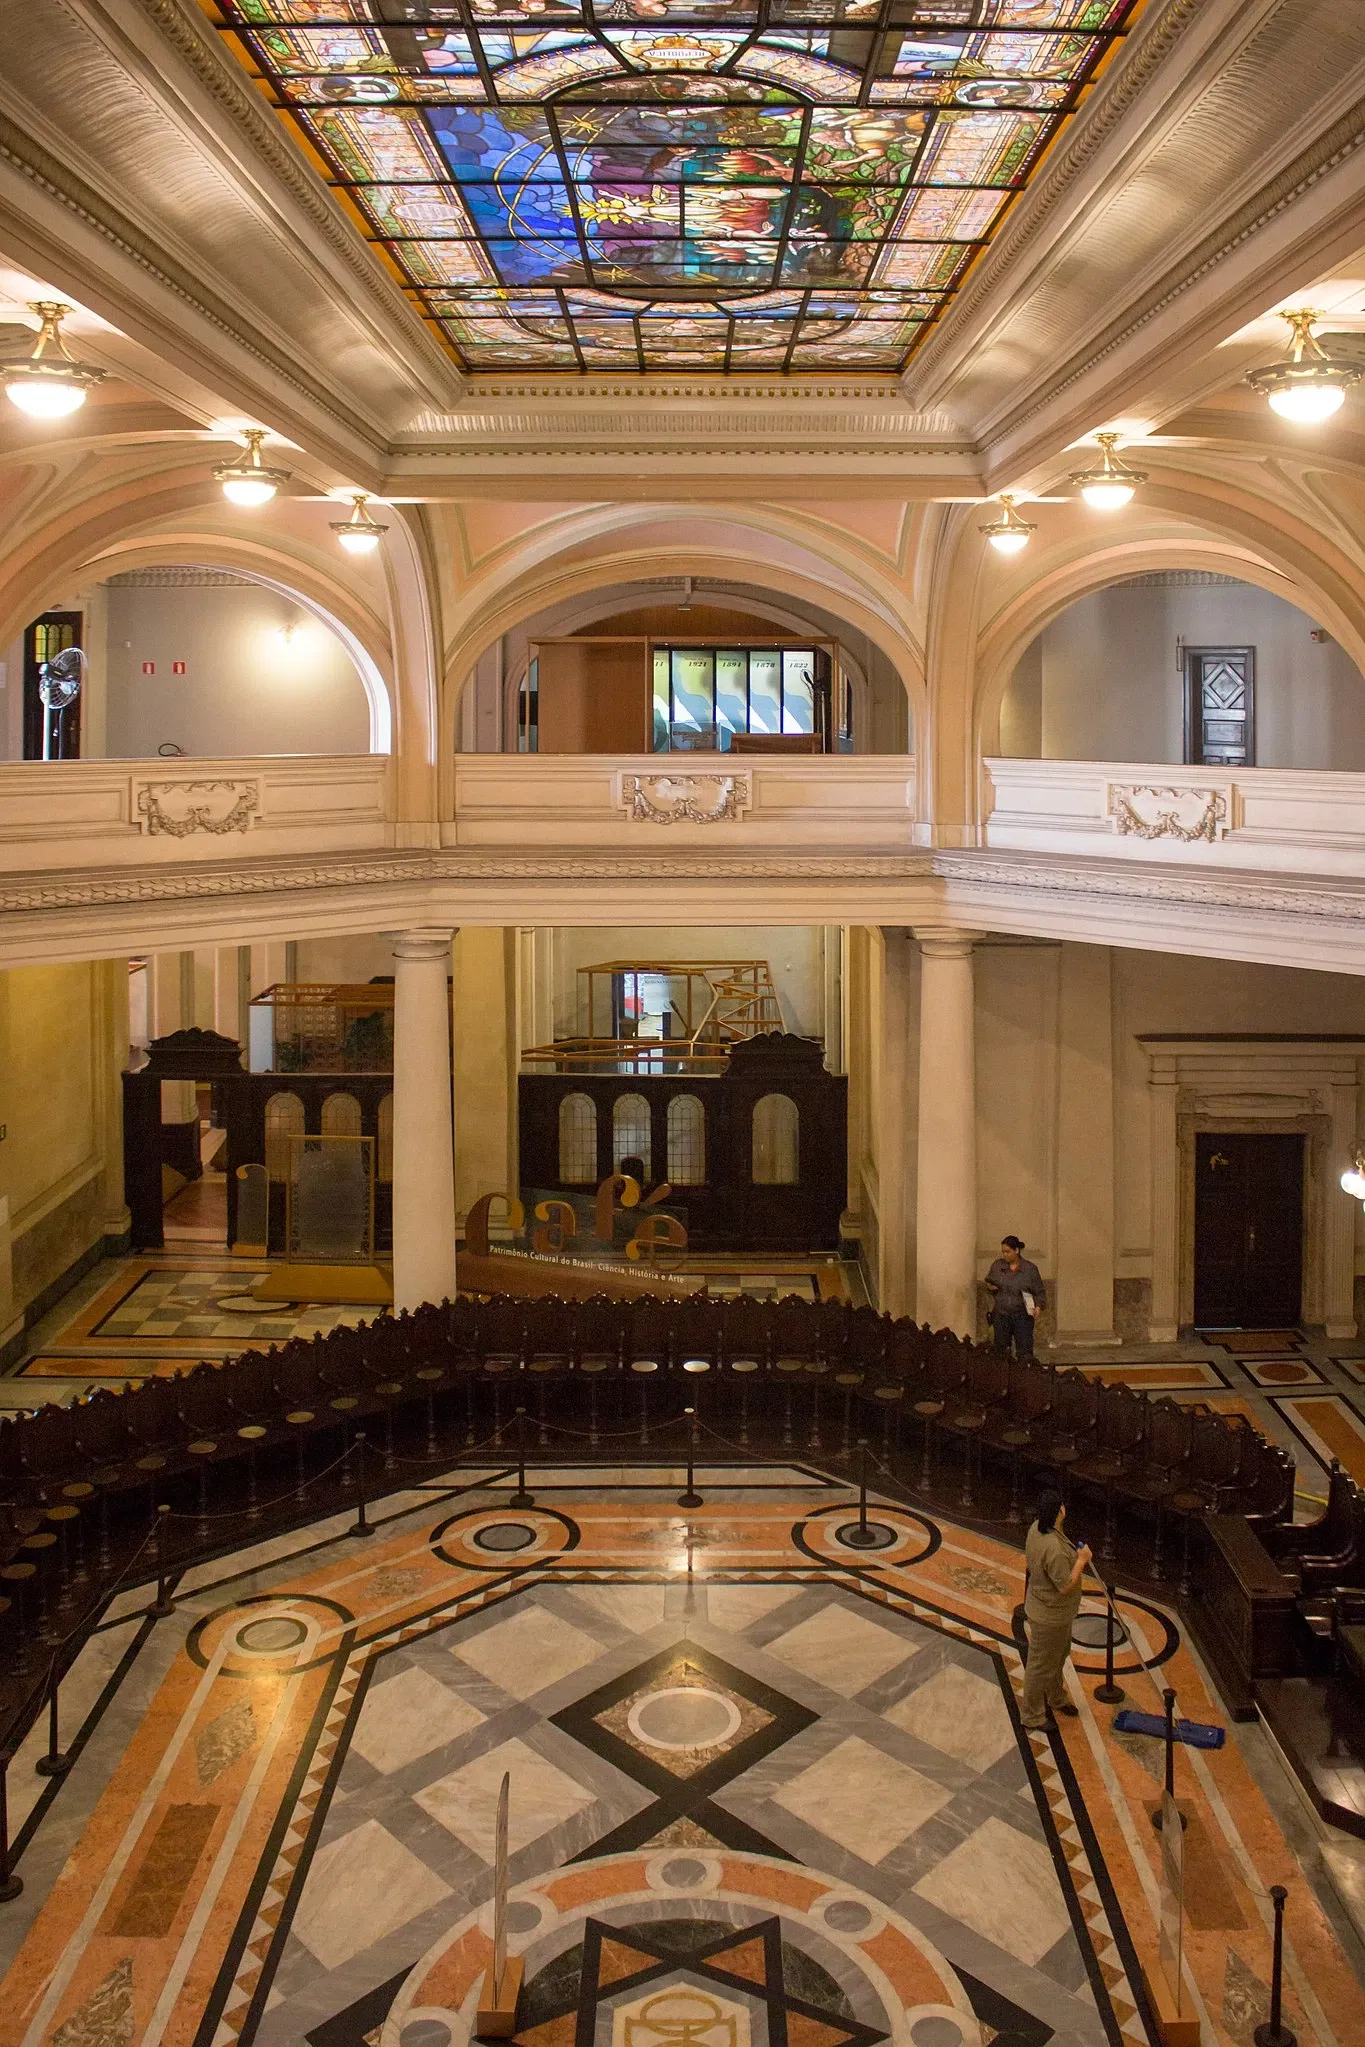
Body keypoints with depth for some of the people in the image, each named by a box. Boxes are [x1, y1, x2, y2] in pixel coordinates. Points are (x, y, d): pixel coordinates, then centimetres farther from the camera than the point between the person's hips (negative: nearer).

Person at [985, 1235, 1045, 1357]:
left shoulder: (1030, 1268, -3)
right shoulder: (997, 1265, 4)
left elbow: (1039, 1292, 1)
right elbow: (988, 1282, 19)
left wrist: (1038, 1306, -16)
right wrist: (990, 1286, -4)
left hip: (1022, 1316, -2)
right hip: (1001, 1315, 2)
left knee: (1025, 1352, -3)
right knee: (1001, 1350, 7)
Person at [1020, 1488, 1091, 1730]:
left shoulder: (1036, 1529, -9)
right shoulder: (1054, 1548, -38)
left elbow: (1028, 1564, 7)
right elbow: (1066, 1586, -29)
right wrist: (1081, 1560, -20)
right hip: (1050, 1617, -9)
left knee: (1059, 1655, 30)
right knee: (1041, 1665, 10)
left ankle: (1056, 1698, 52)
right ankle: (1032, 1716, 28)